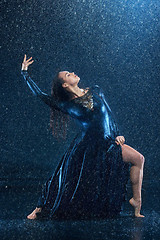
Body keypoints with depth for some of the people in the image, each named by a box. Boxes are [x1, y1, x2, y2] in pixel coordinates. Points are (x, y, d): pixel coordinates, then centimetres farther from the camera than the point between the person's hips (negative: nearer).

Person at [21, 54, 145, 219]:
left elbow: (109, 114, 11)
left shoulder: (95, 91, 5)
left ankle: (136, 200, 8)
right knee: (68, 183, -3)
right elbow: (39, 94, -7)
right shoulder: (67, 105, -5)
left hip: (109, 143, 4)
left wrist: (116, 135, 4)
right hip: (86, 148, -4)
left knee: (139, 159, -5)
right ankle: (39, 209, 16)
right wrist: (25, 72, -3)